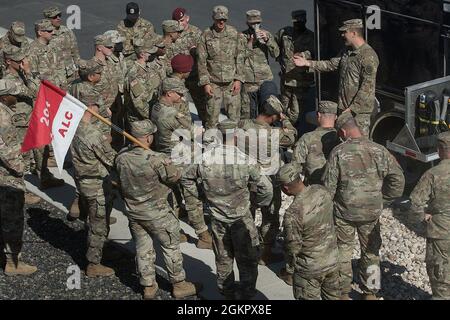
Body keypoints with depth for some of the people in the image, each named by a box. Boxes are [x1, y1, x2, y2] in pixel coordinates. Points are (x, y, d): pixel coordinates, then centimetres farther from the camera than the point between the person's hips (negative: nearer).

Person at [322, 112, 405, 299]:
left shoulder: (339, 152, -14)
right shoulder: (379, 151, -7)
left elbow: (328, 185, -12)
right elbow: (398, 178, -5)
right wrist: (383, 198, 7)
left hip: (344, 212, -2)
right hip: (372, 213, 2)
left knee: (343, 251, 15)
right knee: (371, 252, 18)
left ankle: (343, 292, 25)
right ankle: (370, 293, 27)